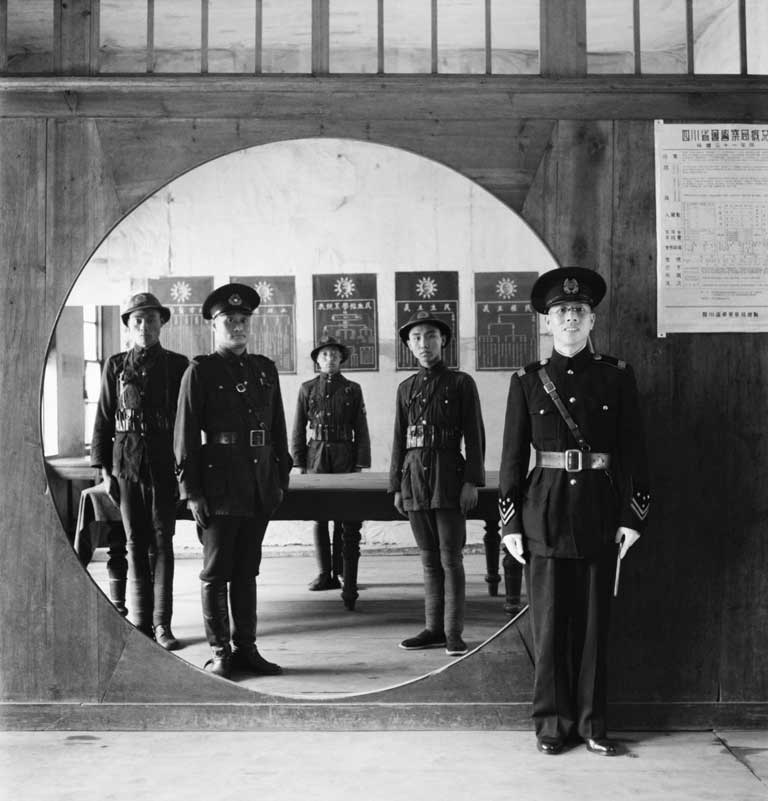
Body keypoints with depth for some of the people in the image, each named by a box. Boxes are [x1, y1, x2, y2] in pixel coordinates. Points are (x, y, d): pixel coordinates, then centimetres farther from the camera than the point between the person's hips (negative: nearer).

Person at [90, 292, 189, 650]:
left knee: (161, 541, -1)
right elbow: (103, 420, 7)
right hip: (126, 464, 1)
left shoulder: (177, 364, 3)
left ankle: (161, 623, 4)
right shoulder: (115, 366, 6)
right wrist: (104, 470, 1)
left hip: (164, 465, -1)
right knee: (136, 543, 7)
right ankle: (141, 623, 15)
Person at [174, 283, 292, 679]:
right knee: (215, 574, 5)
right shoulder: (200, 371, -2)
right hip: (219, 488, -5)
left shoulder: (265, 369, 13)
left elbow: (278, 427, 16)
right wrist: (191, 491, -9)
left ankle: (246, 648, 21)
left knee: (247, 572, 12)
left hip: (260, 490, 5)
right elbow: (185, 435, -5)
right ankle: (219, 652, 15)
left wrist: (282, 476, 11)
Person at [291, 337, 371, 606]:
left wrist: (361, 462, -2)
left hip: (345, 456, -1)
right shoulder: (307, 389, 9)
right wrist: (299, 462, 2)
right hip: (316, 456, 1)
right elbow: (298, 428, 8)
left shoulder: (352, 389, 7)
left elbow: (361, 429, 5)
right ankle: (325, 574, 15)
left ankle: (348, 578, -1)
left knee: (347, 522, -5)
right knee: (318, 518, 5)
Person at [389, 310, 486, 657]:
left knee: (451, 559, -2)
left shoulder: (461, 383, 1)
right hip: (415, 477, 4)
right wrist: (396, 486, 11)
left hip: (449, 477, -4)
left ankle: (453, 632, 5)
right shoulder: (406, 388, 13)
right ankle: (433, 628, 18)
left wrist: (472, 482, -10)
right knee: (429, 559, 11)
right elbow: (399, 440, 15)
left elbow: (474, 436, -3)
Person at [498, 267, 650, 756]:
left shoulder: (617, 376, 4)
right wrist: (510, 523, 0)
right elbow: (513, 455, 3)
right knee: (549, 620, 5)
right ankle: (553, 722, 18)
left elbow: (633, 449, 4)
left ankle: (591, 724, 21)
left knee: (594, 621, 8)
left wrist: (633, 516, -1)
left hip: (600, 511, 0)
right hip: (546, 513, 0)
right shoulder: (527, 381, 4)